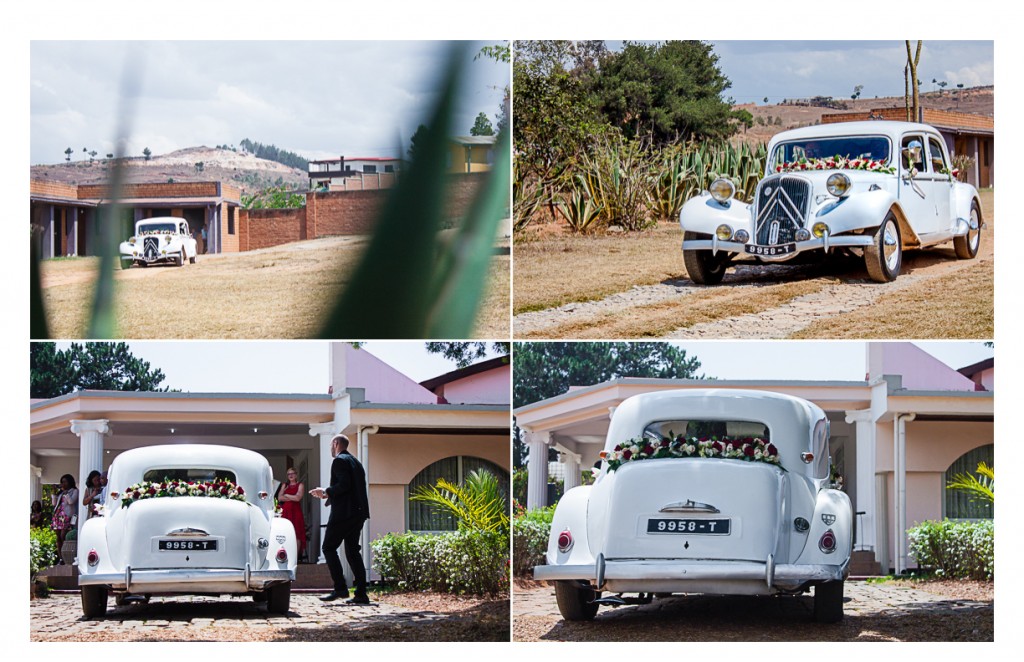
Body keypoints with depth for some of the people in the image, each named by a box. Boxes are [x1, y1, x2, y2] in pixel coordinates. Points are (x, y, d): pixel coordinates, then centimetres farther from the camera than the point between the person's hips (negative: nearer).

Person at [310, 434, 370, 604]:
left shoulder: (339, 461, -7)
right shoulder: (355, 462, 20)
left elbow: (344, 485, -20)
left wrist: (326, 491, -8)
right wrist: (329, 495, 23)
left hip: (343, 513, -9)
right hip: (358, 512, 9)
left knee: (329, 547, -3)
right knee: (352, 550, 9)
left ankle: (340, 588, -12)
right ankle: (361, 593, 2)